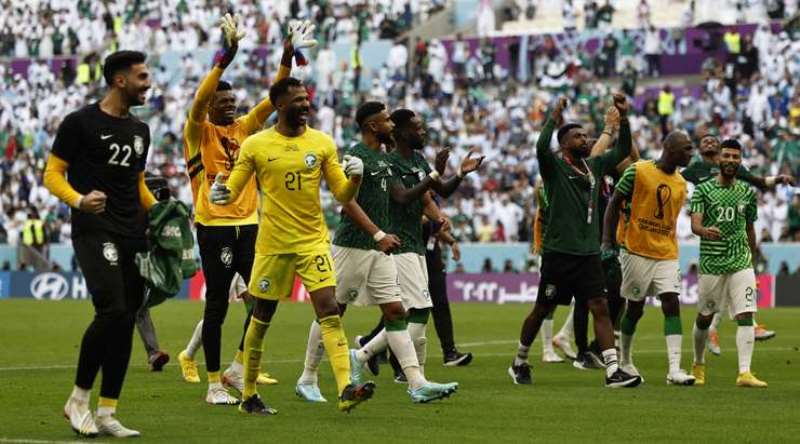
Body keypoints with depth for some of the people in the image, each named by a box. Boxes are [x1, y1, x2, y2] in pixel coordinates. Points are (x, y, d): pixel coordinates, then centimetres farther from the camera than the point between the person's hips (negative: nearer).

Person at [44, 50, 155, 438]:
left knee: (126, 322, 4)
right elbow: (52, 174, -4)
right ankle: (78, 400, -5)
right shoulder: (80, 123, -3)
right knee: (113, 311, -21)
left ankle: (106, 413, 10)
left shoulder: (140, 130, 18)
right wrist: (79, 200, -23)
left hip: (133, 235, 7)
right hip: (94, 230, -7)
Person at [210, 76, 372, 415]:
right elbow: (233, 190, 4)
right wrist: (220, 194, -19)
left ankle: (346, 389, -20)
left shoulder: (322, 142, 5)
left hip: (314, 240, 1)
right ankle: (248, 396, 20)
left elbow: (342, 195, 6)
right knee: (261, 317, 7)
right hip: (272, 243, -1)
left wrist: (355, 177, -15)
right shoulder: (255, 145, 0)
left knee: (329, 310, -12)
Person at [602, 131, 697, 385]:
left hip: (667, 255, 4)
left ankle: (674, 369, -16)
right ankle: (624, 361, 26)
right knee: (635, 308, 5)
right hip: (637, 251, -4)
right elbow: (614, 204, -4)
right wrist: (607, 243, -9)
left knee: (672, 304, -10)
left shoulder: (681, 184, 9)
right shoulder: (638, 171, -7)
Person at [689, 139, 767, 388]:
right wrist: (706, 231, -35)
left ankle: (744, 373, -16)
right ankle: (698, 365, 32)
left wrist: (753, 262, 22)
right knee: (704, 317, 10)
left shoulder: (747, 192, 9)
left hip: (741, 262, 2)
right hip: (711, 262, -2)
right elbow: (695, 225, -13)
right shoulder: (703, 190, -2)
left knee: (746, 316, -12)